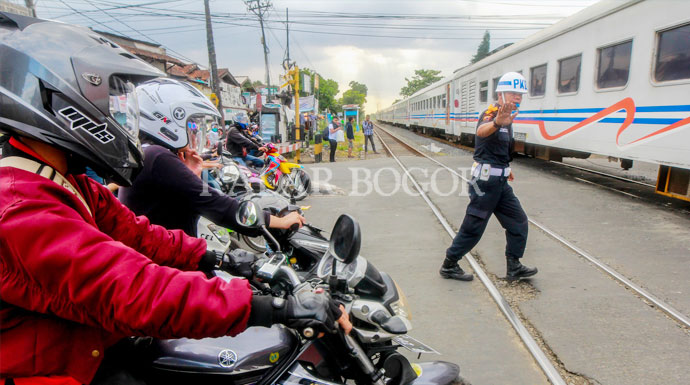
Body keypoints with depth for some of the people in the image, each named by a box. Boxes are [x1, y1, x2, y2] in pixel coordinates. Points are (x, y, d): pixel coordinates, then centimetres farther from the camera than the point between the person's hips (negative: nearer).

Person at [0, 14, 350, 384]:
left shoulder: (70, 186, 3)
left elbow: (134, 233, 3)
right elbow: (138, 291, -38)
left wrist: (215, 257, -6)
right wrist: (280, 308, -39)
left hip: (88, 347, 8)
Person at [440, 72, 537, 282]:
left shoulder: (505, 118, 14)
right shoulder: (491, 113, -16)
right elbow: (481, 131, -42)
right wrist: (496, 123, -63)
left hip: (499, 182, 10)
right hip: (486, 180, -10)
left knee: (518, 221, 13)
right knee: (473, 227, -1)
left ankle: (514, 267, 24)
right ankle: (449, 266, 14)